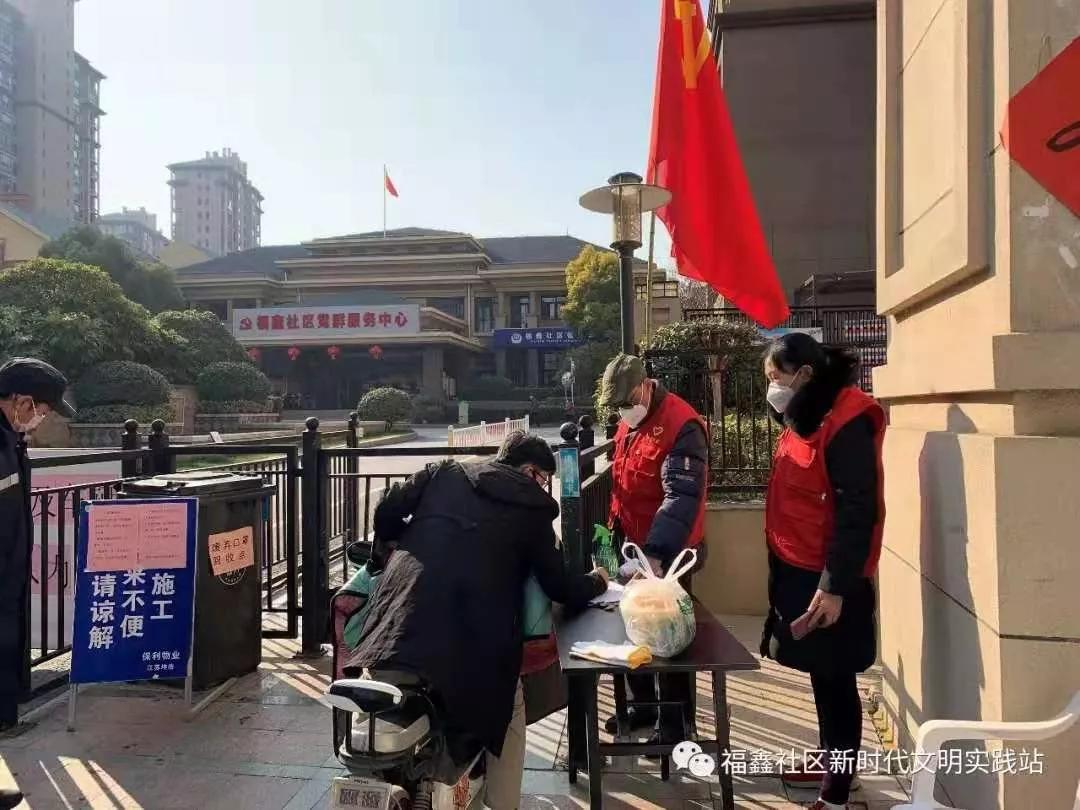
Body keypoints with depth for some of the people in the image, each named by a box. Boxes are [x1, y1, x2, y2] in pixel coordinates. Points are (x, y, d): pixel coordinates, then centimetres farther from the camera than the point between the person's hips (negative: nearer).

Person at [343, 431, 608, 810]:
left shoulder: (444, 473, 20)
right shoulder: (533, 508, 13)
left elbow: (387, 512, 12)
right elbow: (561, 588, 16)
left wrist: (399, 548, 32)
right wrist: (596, 581, 36)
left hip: (407, 614, 2)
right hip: (476, 631, -2)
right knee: (507, 710, 21)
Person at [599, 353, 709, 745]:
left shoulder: (681, 426, -21)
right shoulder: (627, 424, 7)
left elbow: (682, 497, -30)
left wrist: (655, 552, -37)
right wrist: (617, 532, 16)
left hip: (667, 553, -8)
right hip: (632, 546, 8)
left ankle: (676, 722, 21)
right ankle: (644, 704, 35)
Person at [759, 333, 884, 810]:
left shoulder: (846, 423, -18)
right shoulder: (805, 418, 11)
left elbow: (858, 511, -21)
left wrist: (835, 587, -22)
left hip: (827, 580, -9)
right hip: (800, 571, 9)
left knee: (836, 681, 3)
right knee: (820, 675, 20)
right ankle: (829, 762, 37)